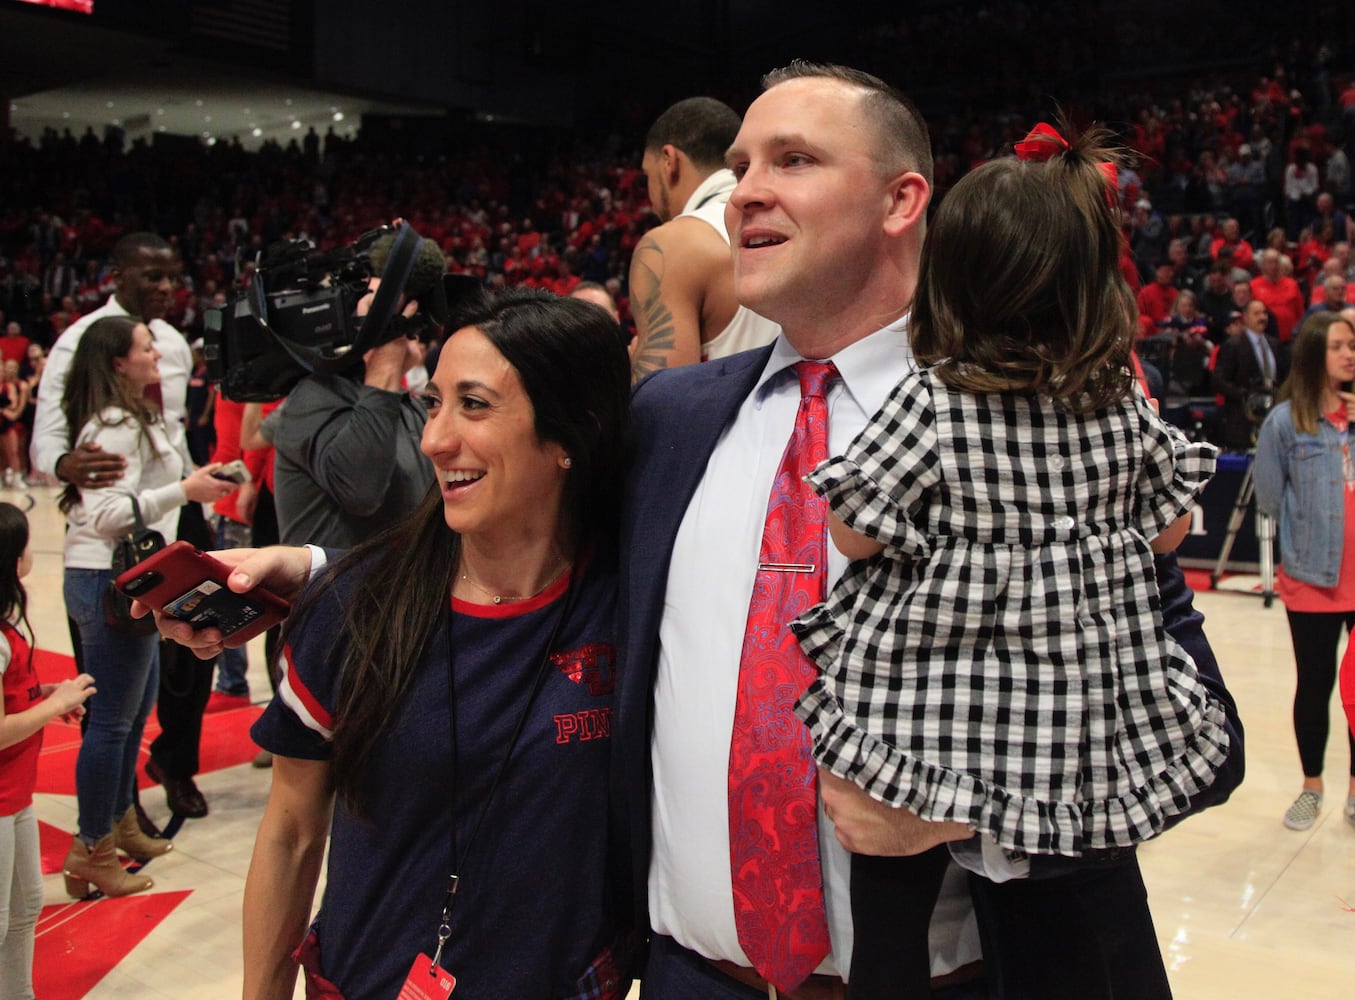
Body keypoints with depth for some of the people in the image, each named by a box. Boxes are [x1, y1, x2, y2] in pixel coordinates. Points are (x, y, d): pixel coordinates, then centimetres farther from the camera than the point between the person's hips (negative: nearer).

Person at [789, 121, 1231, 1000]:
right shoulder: (1123, 400, -2)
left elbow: (855, 536, -10)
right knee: (1103, 904, 21)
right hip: (1092, 708, 4)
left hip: (929, 715, -4)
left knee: (892, 923, 12)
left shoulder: (931, 401, -15)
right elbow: (1170, 529, 9)